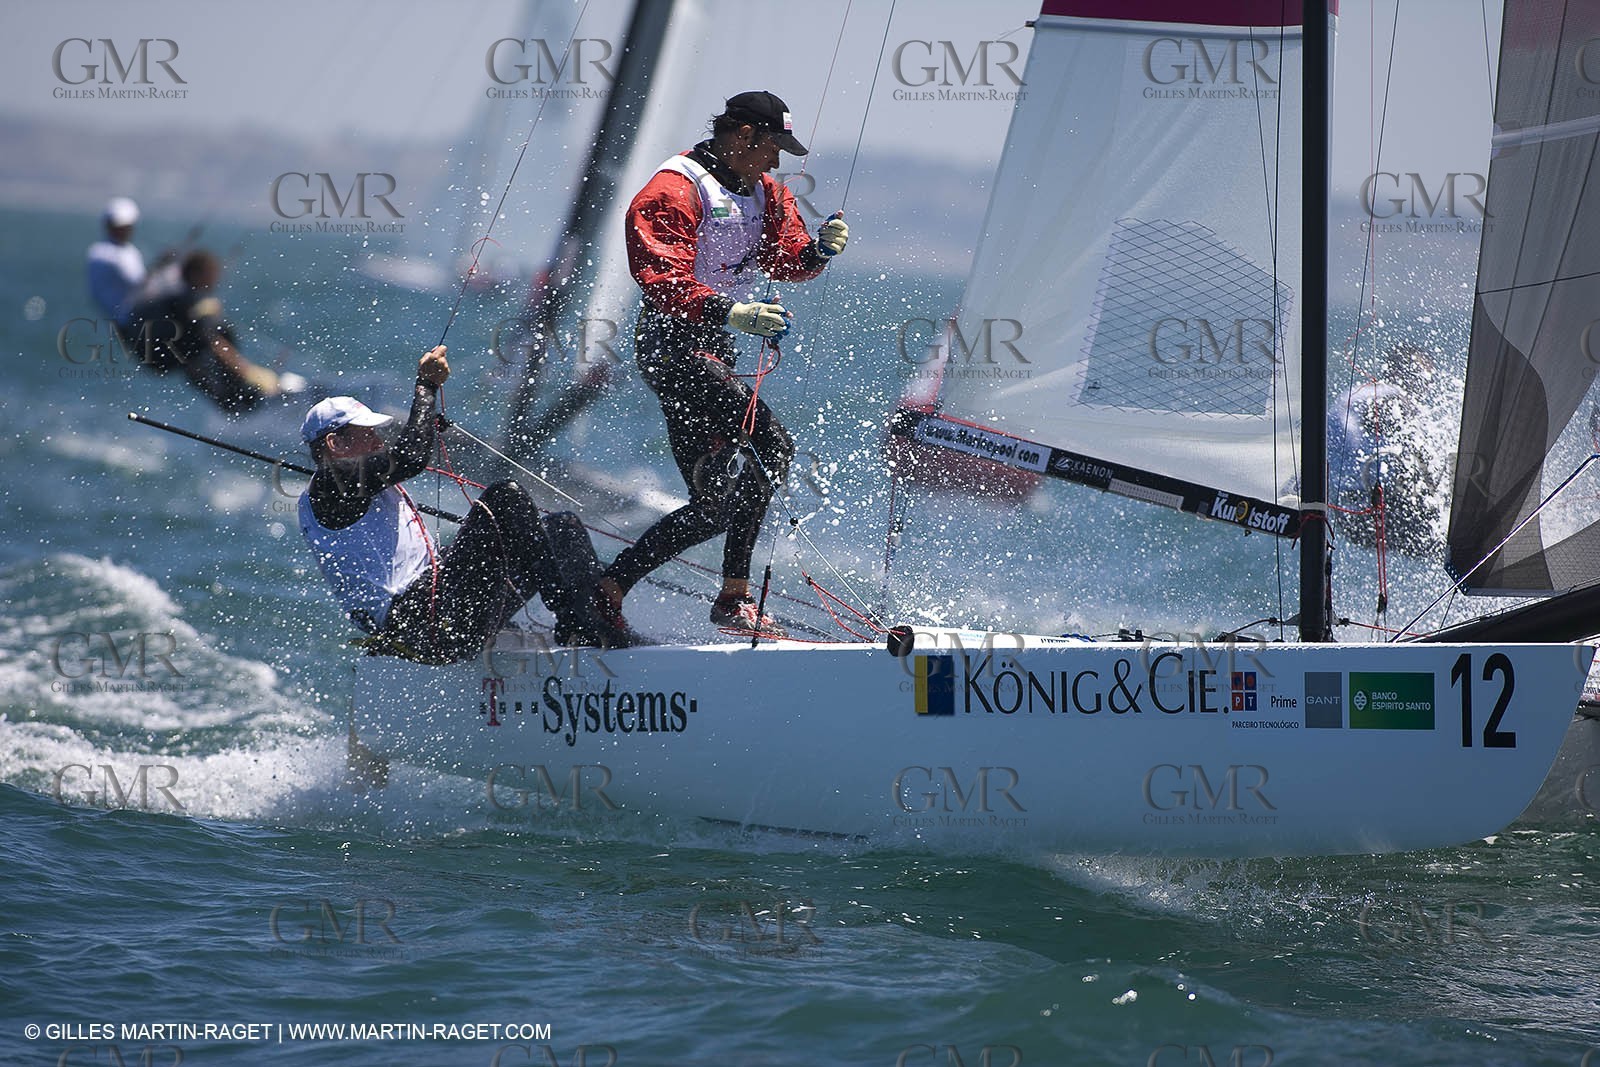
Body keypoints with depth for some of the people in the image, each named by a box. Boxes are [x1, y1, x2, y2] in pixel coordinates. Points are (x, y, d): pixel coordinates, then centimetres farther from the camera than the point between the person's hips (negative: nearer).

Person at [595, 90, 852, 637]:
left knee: (712, 507, 6)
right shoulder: (674, 191, -13)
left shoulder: (763, 194, 16)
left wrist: (819, 249, -7)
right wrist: (728, 310, -36)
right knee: (771, 446, -25)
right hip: (672, 343, -10)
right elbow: (661, 277, -23)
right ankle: (735, 597, -23)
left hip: (714, 348, 10)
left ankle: (610, 586, 15)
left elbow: (784, 261, 16)